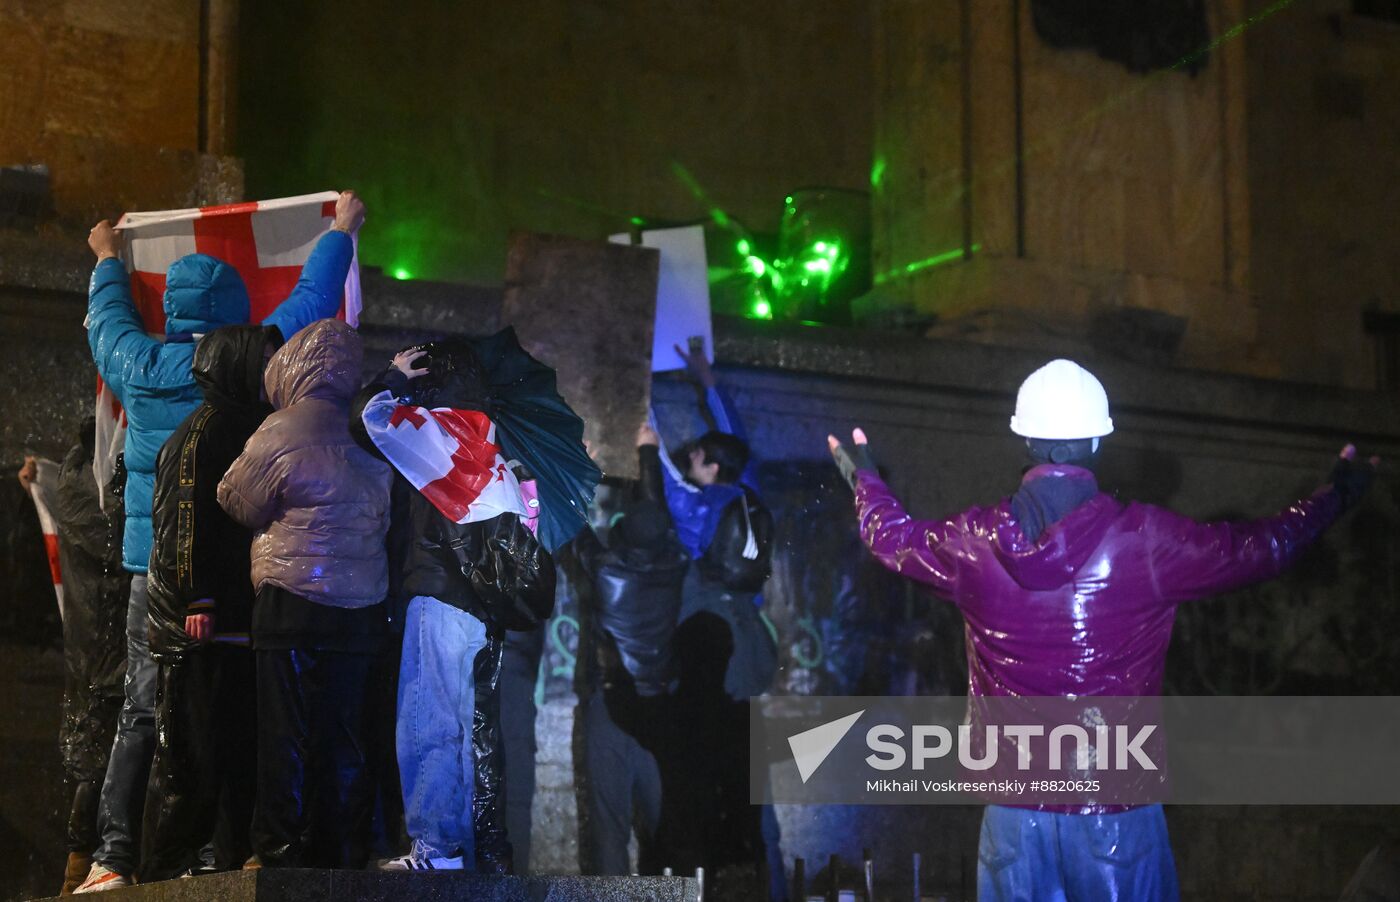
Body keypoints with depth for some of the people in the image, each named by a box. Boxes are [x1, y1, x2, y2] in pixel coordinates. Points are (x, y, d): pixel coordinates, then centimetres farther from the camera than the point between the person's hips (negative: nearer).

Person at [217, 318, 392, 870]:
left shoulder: (282, 431, -8)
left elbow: (237, 502, 3)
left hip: (295, 602, -5)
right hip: (363, 610, 6)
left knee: (286, 739, -2)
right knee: (344, 741, 9)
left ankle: (280, 854, -1)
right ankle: (345, 855, 10)